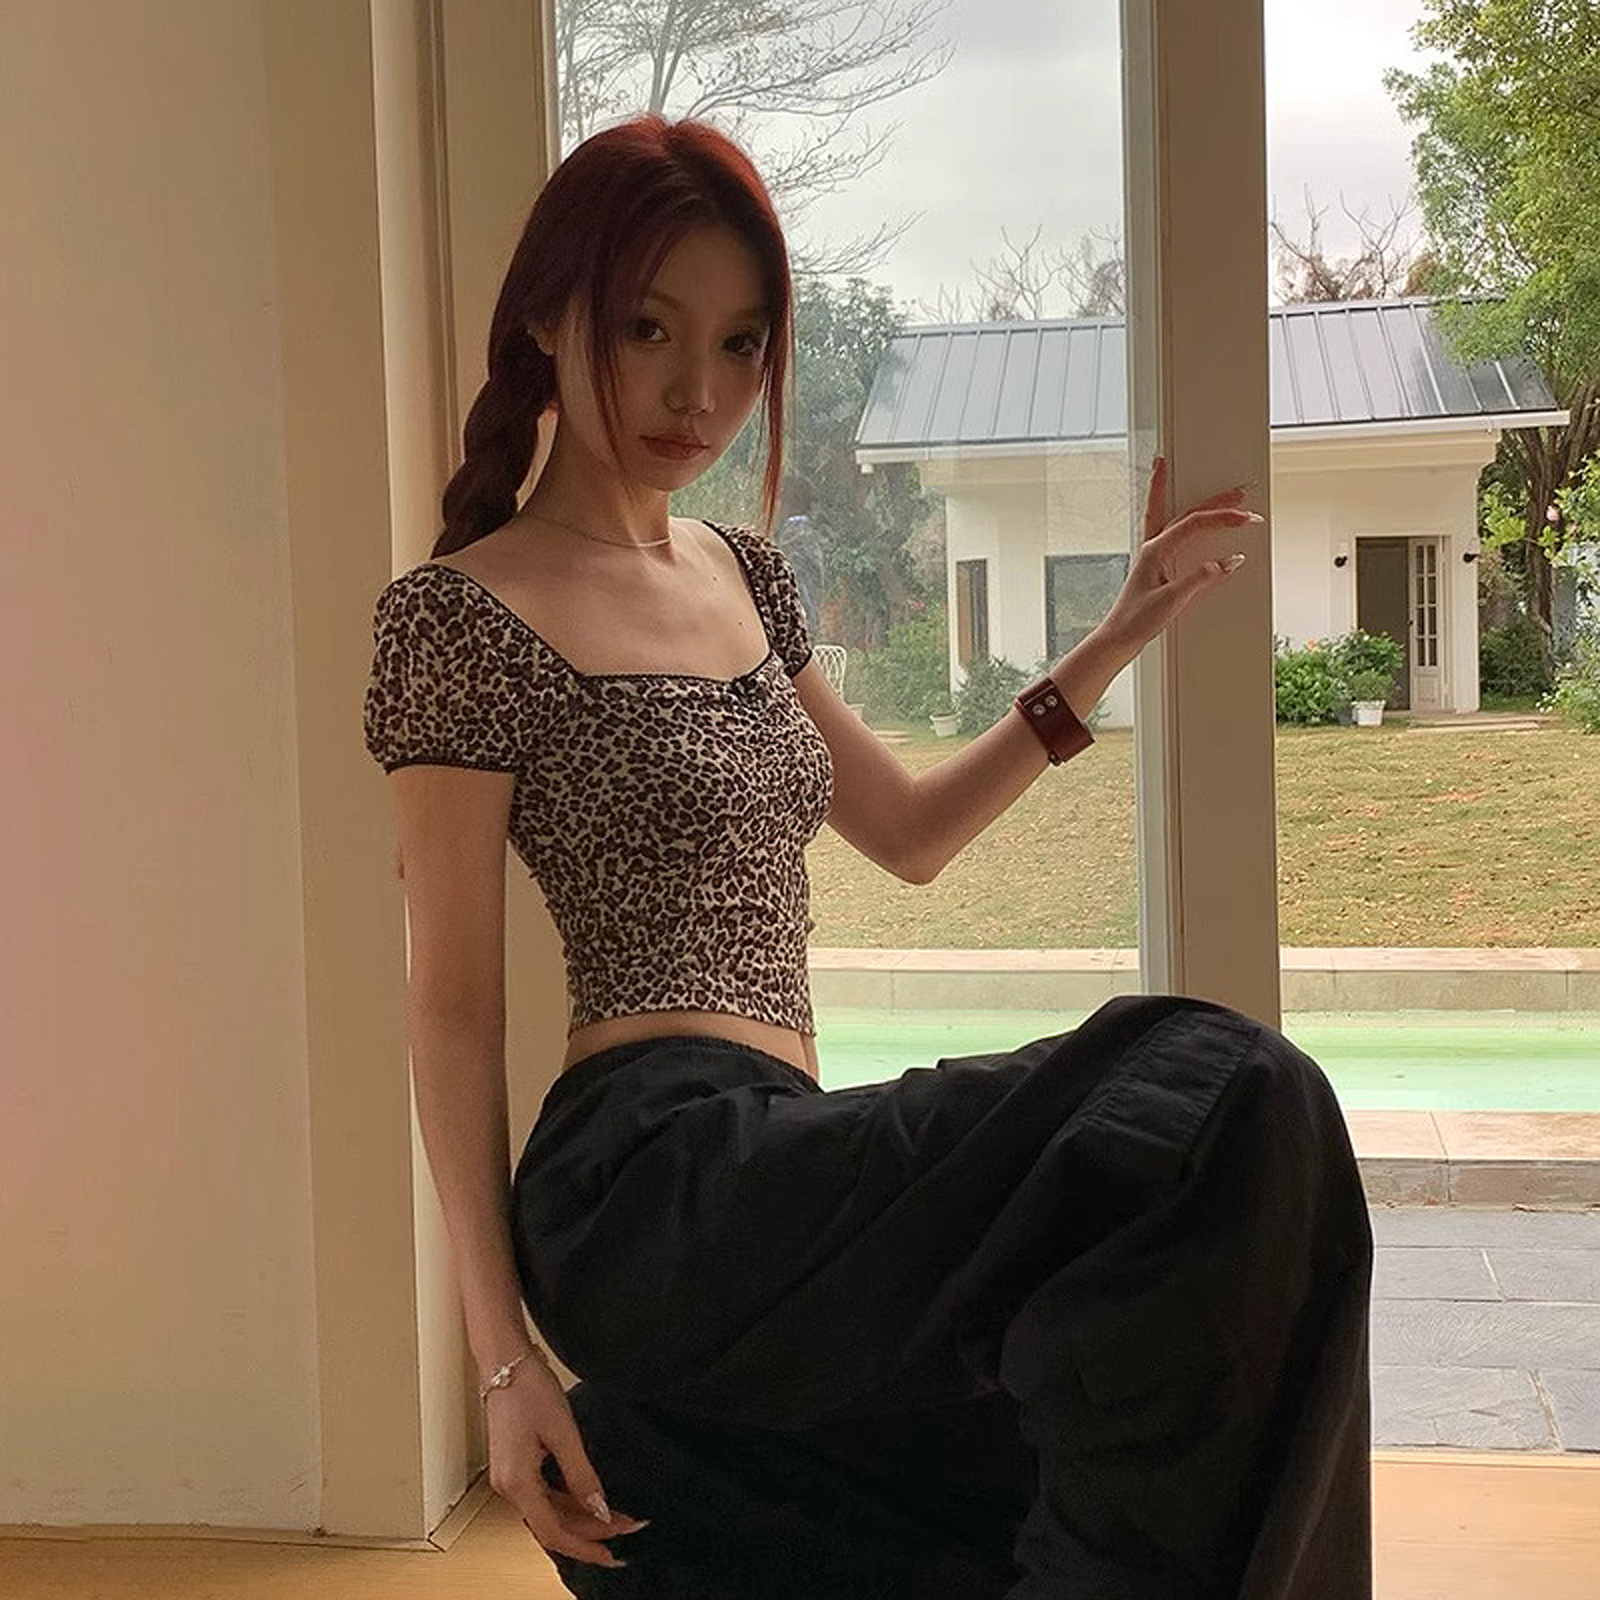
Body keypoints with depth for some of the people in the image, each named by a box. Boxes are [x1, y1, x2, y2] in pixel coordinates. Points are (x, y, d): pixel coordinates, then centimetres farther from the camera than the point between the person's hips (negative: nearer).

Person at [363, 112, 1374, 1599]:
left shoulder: (744, 575, 18)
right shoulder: (459, 618, -5)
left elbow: (908, 832, 27)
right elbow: (452, 1006, -6)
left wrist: (1115, 641, 22)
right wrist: (502, 1354, -9)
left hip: (760, 1179, 8)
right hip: (655, 1182, -8)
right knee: (1217, 1104, -21)